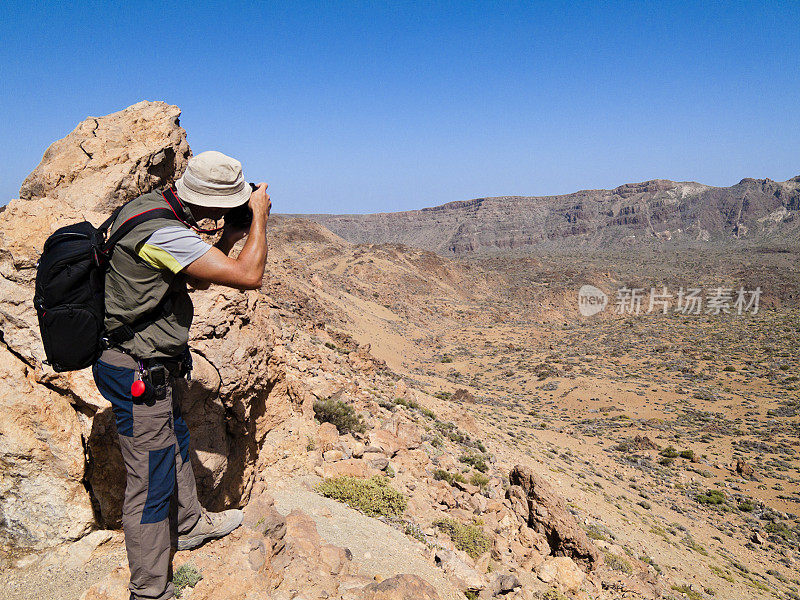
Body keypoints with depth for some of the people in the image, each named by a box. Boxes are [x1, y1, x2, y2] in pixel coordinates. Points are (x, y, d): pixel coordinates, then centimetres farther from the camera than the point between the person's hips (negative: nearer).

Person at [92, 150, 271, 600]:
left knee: (176, 444, 26)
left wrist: (229, 238, -1)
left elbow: (199, 280, 13)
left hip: (153, 366, 10)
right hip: (138, 374, -10)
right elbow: (249, 276, -31)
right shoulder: (163, 234, -29)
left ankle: (190, 525, 48)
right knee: (151, 479, 2)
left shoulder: (153, 205, 4)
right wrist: (259, 215, -17)